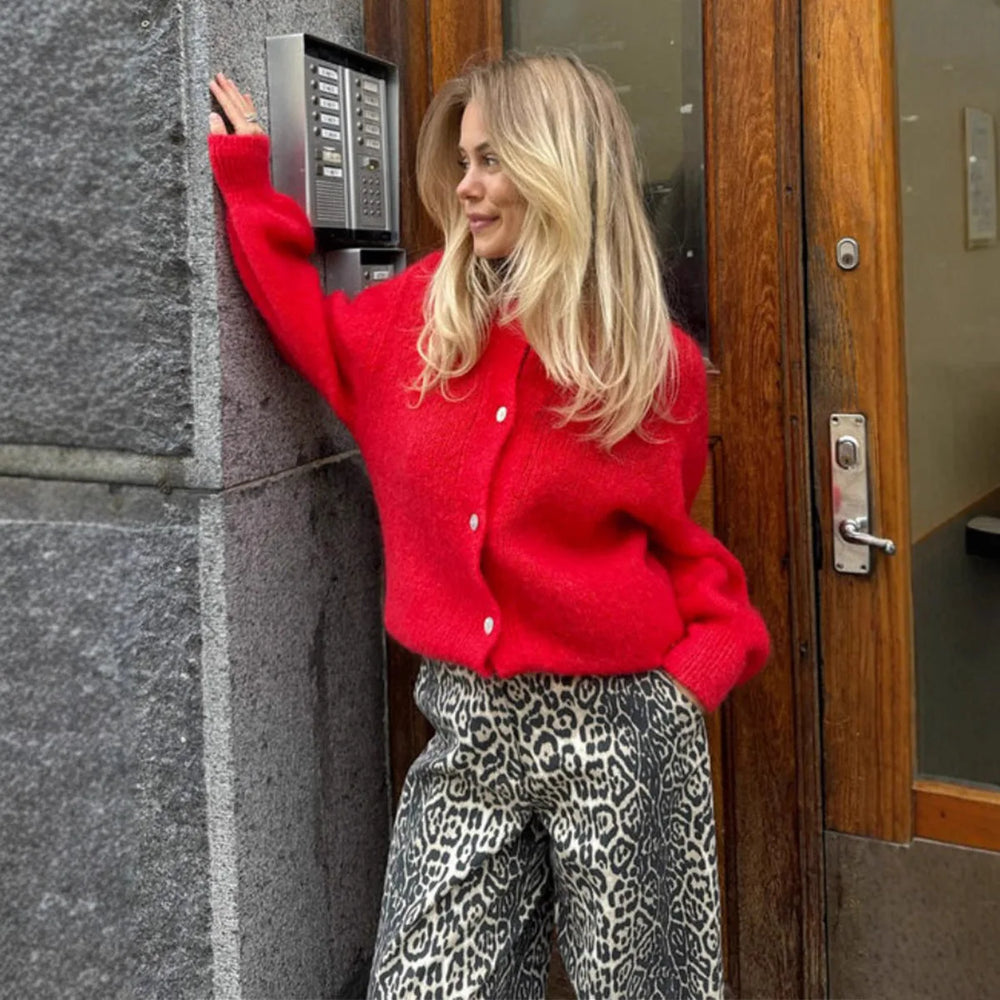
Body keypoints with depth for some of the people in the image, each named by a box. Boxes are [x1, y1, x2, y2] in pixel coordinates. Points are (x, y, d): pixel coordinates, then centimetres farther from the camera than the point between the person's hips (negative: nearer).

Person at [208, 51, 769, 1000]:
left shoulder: (658, 362, -5)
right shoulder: (418, 314, 3)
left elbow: (678, 539, 5)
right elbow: (317, 336, 21)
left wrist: (709, 657, -10)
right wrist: (245, 180, 18)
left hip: (619, 725, -2)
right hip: (468, 728, 3)